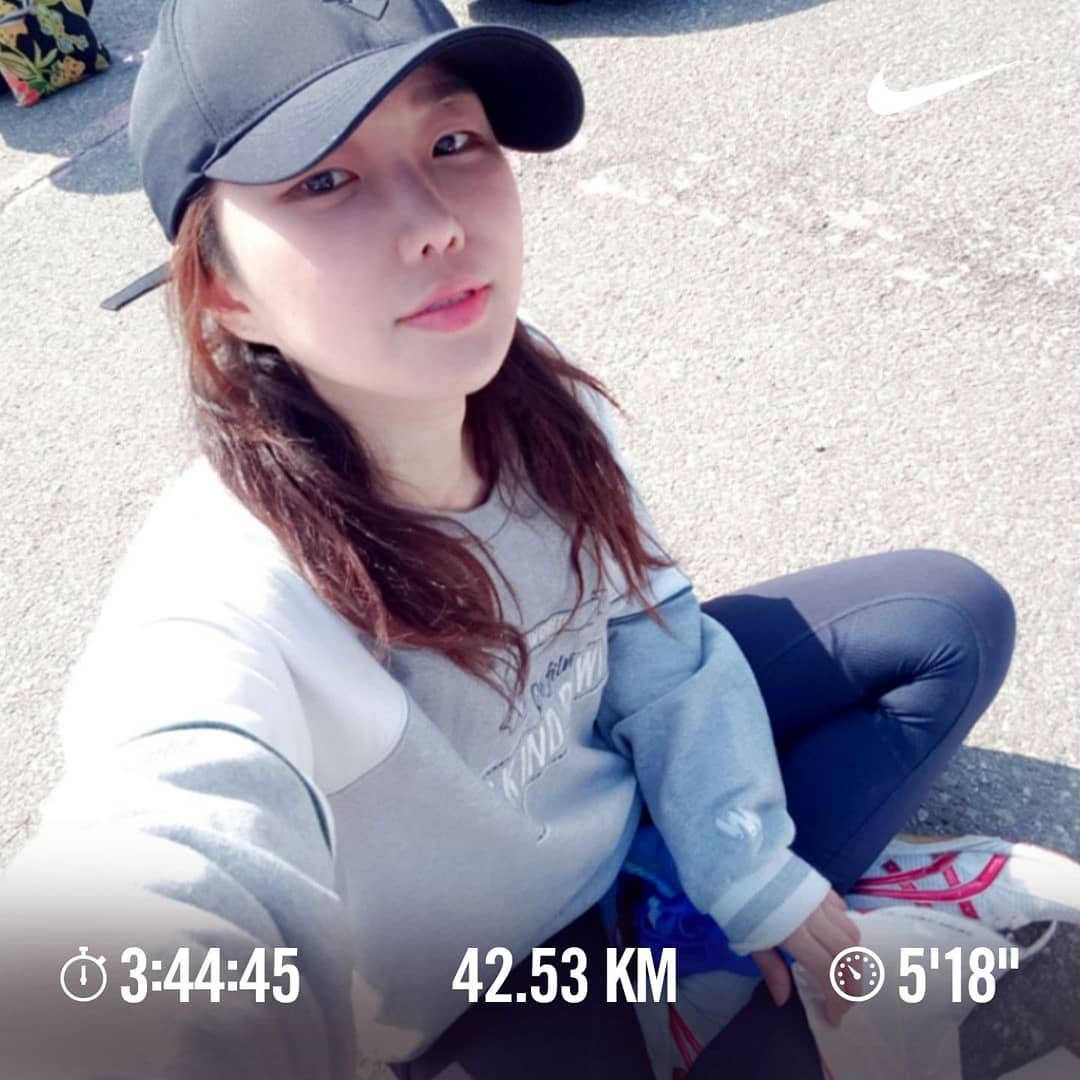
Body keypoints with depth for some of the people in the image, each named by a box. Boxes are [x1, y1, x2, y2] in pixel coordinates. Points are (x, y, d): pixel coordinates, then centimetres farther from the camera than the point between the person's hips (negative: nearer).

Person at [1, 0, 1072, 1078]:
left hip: (613, 764, 5)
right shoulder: (216, 624, -38)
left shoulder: (528, 396, -20)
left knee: (953, 618, 3)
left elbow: (652, 640, -7)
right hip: (477, 978, -4)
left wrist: (752, 876, -8)